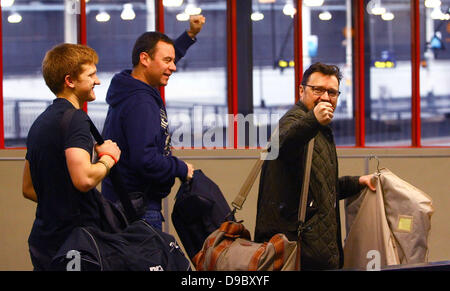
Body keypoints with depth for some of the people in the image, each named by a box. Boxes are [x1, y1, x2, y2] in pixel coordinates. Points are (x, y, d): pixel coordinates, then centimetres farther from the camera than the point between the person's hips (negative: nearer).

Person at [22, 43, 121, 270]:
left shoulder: (40, 122, 16)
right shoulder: (74, 119, -14)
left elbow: (28, 189, 22)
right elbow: (84, 179, -28)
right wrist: (108, 158, -10)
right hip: (73, 240, -9)